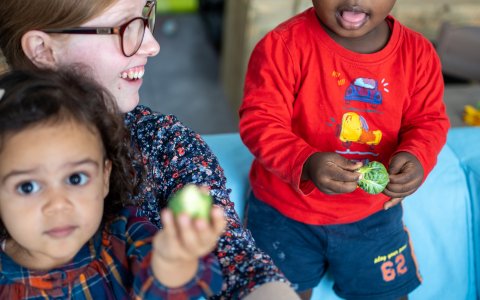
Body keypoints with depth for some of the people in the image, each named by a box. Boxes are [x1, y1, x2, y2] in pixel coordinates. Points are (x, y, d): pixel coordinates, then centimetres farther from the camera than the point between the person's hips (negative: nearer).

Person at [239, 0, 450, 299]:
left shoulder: (417, 52, -10)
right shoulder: (284, 45, -22)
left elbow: (428, 120, -2)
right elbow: (260, 121, -24)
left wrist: (415, 157, -25)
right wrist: (307, 163, -42)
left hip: (374, 215, 3)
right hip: (285, 215, -2)